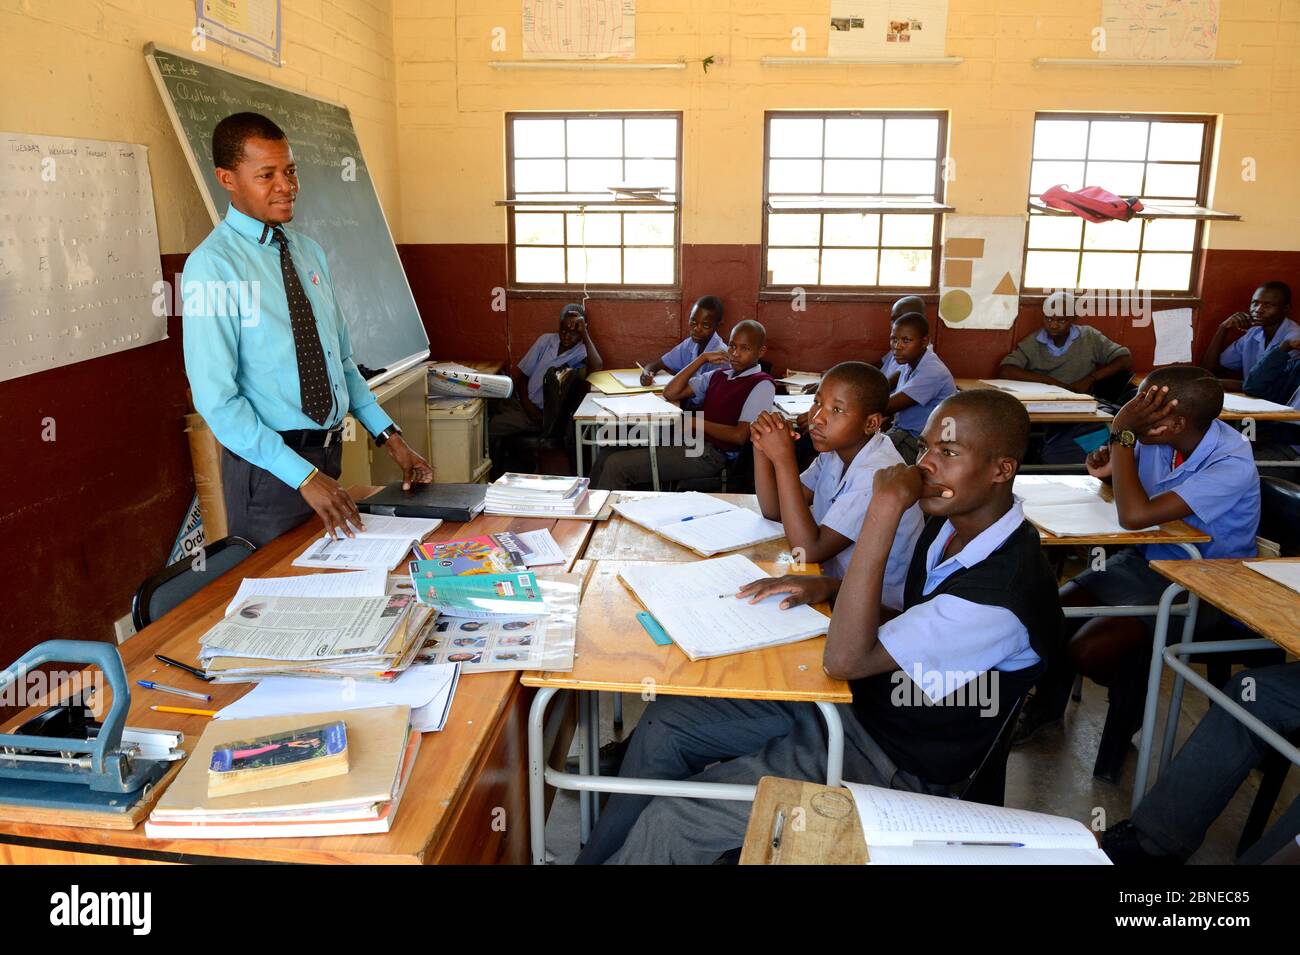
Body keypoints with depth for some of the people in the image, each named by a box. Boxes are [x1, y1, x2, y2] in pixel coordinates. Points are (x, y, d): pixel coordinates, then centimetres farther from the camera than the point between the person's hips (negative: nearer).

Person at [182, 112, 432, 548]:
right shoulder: (212, 266, -14)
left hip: (330, 452, 6)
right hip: (268, 464, -6)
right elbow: (216, 399, -18)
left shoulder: (310, 253, 6)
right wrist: (304, 476, -24)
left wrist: (390, 437, 4)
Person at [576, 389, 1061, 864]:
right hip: (860, 698, 9)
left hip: (890, 761, -9)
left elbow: (845, 658, -31)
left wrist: (885, 509, -35)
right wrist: (833, 588, -1)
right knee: (665, 722, 3)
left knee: (671, 824, -15)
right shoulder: (953, 524, 1)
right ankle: (594, 856, 15)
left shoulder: (1004, 591, -29)